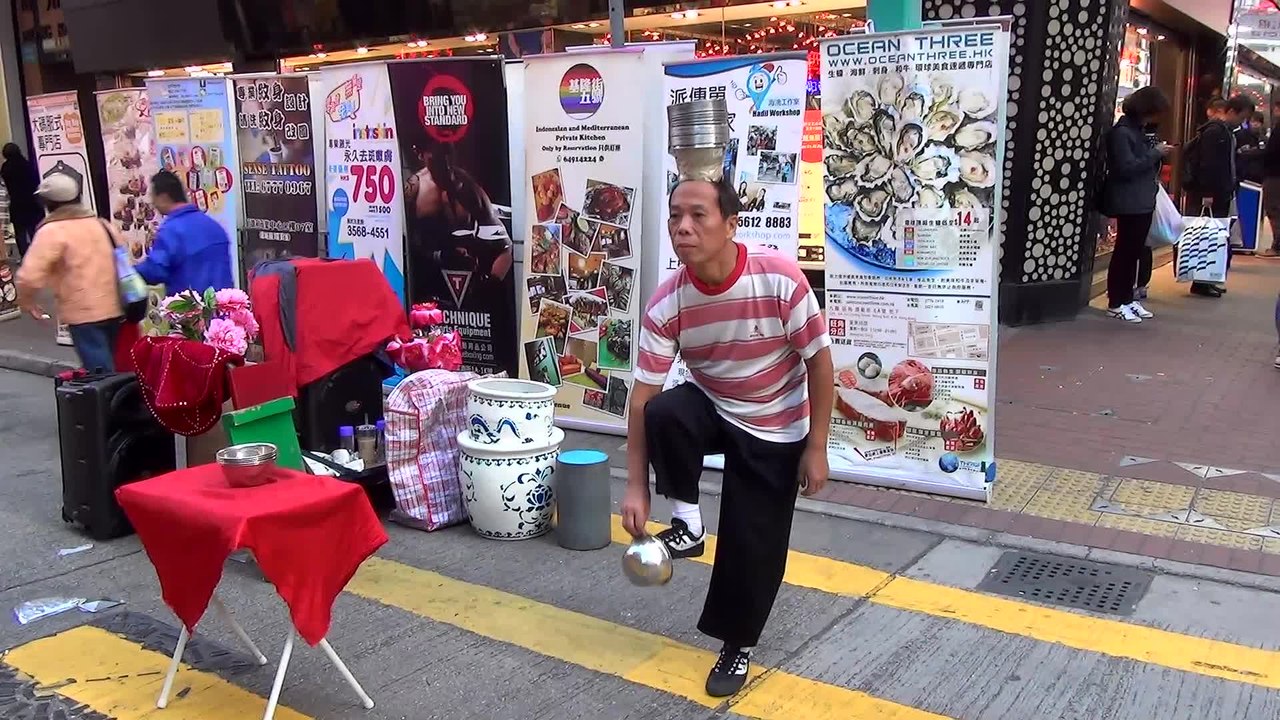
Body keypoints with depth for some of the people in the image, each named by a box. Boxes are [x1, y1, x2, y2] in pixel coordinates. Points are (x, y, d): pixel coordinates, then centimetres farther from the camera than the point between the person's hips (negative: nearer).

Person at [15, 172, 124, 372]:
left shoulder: (52, 230, -9)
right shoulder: (101, 224, 13)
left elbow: (30, 276, -17)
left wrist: (26, 302, 2)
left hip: (84, 313, -7)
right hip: (114, 308, 7)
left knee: (100, 373, -6)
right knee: (109, 368, 19)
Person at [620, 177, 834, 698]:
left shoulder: (780, 279, -29)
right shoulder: (666, 304, -22)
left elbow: (819, 362, -17)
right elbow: (643, 397, -17)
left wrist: (815, 448, -14)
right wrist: (636, 487, -19)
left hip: (776, 431, -2)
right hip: (710, 408, 2)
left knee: (754, 544, 0)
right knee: (665, 413, -32)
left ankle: (737, 645, 25)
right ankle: (687, 523, -8)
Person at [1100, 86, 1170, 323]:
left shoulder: (1139, 130, 15)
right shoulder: (1122, 131, -14)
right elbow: (1127, 167, -22)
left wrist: (1157, 153, 6)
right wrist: (1156, 154, -17)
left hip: (1144, 201, 9)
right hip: (1129, 203, -9)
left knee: (1135, 251, 11)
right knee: (1124, 251, -4)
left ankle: (1127, 298, 18)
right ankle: (1116, 303, 2)